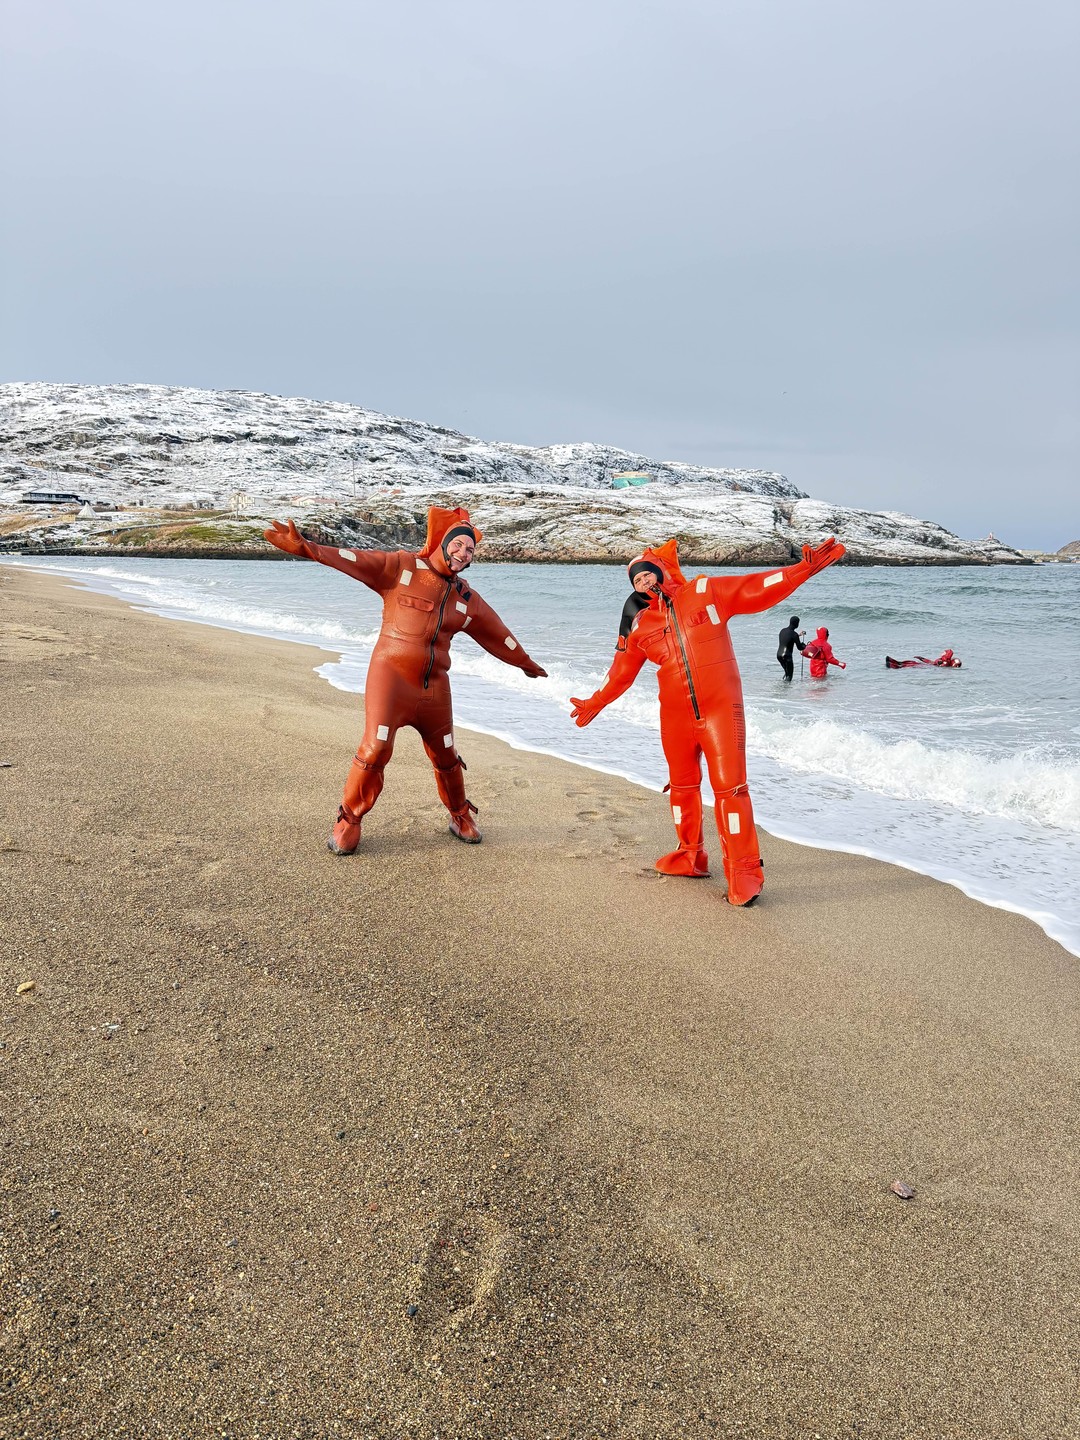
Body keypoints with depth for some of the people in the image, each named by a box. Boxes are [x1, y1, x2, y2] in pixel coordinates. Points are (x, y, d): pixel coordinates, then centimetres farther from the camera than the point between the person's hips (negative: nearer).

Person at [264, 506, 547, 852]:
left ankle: (460, 815, 35)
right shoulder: (401, 567, -1)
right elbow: (356, 560, -11)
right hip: (391, 674, -4)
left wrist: (525, 662, 35)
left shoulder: (467, 599, 12)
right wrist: (306, 548, -23)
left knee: (445, 755, 12)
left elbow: (497, 633, 24)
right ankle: (349, 820, 7)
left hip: (434, 686, 4)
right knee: (376, 748, -12)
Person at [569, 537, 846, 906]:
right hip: (675, 716, 4)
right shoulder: (639, 625, 11)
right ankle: (690, 857, 31)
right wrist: (594, 704, 28)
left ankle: (743, 872, -6)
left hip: (721, 709, -4)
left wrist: (805, 568, -11)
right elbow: (622, 672, 23)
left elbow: (757, 589, -2)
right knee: (682, 786, 13)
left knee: (730, 786, -10)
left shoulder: (706, 593, 2)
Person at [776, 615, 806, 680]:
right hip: (786, 656, -8)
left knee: (787, 672, 23)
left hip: (779, 655, 8)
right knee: (789, 674, 1)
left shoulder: (782, 631, 8)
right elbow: (799, 647, -9)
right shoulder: (794, 634, -15)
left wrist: (798, 635, 30)